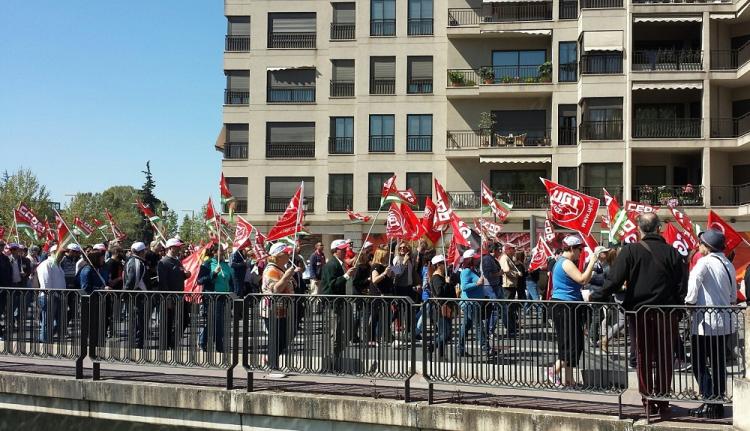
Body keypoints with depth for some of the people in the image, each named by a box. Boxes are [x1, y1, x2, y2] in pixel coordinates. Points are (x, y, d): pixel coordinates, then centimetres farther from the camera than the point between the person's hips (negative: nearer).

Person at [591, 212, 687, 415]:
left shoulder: (630, 251, -7)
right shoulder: (672, 253, -3)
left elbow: (614, 281, -11)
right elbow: (682, 288, 0)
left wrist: (594, 298, -2)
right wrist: (678, 311, 10)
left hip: (639, 313, -1)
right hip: (667, 315, 1)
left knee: (643, 359, 10)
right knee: (664, 359, 10)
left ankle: (648, 402, 13)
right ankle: (662, 402, 13)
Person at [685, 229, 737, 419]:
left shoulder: (705, 262, -12)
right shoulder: (729, 265, 12)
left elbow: (694, 281, -26)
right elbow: (733, 296, 17)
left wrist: (690, 302, -12)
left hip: (705, 321, -8)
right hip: (724, 321, 8)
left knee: (700, 364, -1)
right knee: (718, 364, 12)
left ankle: (710, 404, -4)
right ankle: (718, 402, 17)